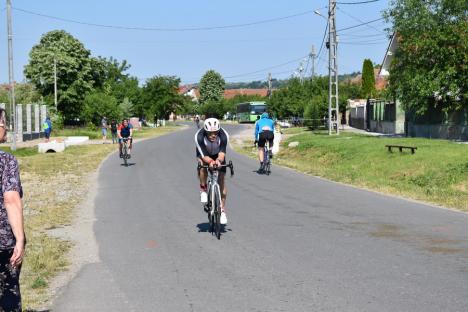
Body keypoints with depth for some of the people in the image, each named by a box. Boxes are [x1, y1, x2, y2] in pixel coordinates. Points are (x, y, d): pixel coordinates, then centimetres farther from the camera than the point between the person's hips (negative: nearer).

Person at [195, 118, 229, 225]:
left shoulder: (223, 135, -35)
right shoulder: (199, 136, -37)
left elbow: (222, 153, -38)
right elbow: (204, 155, -38)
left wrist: (219, 160, -60)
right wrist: (210, 161, -58)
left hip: (218, 155, 1)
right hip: (204, 153, -1)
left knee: (221, 180, -7)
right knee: (203, 166, -34)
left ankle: (222, 210, 3)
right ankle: (203, 189, -7)